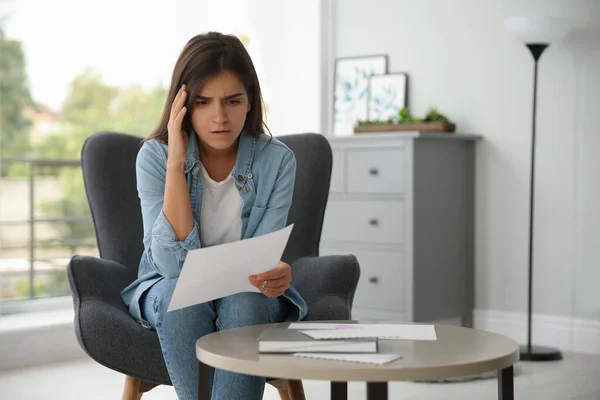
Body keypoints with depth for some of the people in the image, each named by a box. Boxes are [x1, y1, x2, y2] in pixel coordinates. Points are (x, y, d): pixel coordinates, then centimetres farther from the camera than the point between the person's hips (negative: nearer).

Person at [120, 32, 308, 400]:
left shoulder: (277, 160, -13)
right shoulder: (155, 156, -15)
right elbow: (174, 263, -24)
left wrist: (274, 275, -40)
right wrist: (176, 161, -29)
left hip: (247, 295, 0)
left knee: (246, 298, -33)